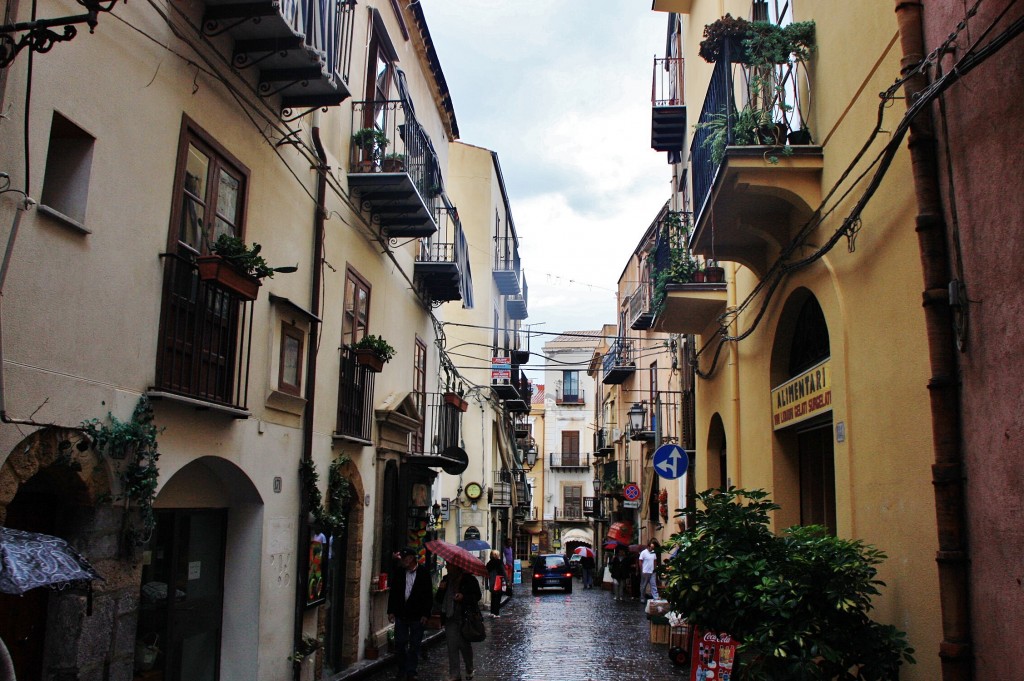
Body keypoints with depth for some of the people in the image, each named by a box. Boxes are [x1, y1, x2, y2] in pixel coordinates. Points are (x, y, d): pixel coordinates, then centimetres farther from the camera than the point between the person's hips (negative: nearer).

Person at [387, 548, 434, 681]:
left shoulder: (423, 572, -6)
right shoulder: (398, 572, 2)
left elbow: (428, 595, -4)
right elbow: (392, 592, 7)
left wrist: (425, 614, -8)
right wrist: (391, 611, 3)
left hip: (417, 615, -2)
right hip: (401, 614, 2)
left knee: (414, 645, 6)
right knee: (400, 643, 7)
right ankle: (402, 670, 22)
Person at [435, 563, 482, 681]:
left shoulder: (469, 579, -5)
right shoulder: (446, 580, 10)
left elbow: (477, 596, -4)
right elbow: (439, 600, 12)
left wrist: (464, 597, -19)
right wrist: (441, 590, -9)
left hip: (465, 617, -4)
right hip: (450, 618, 4)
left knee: (465, 645, 5)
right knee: (452, 647, 1)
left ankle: (469, 670, 27)